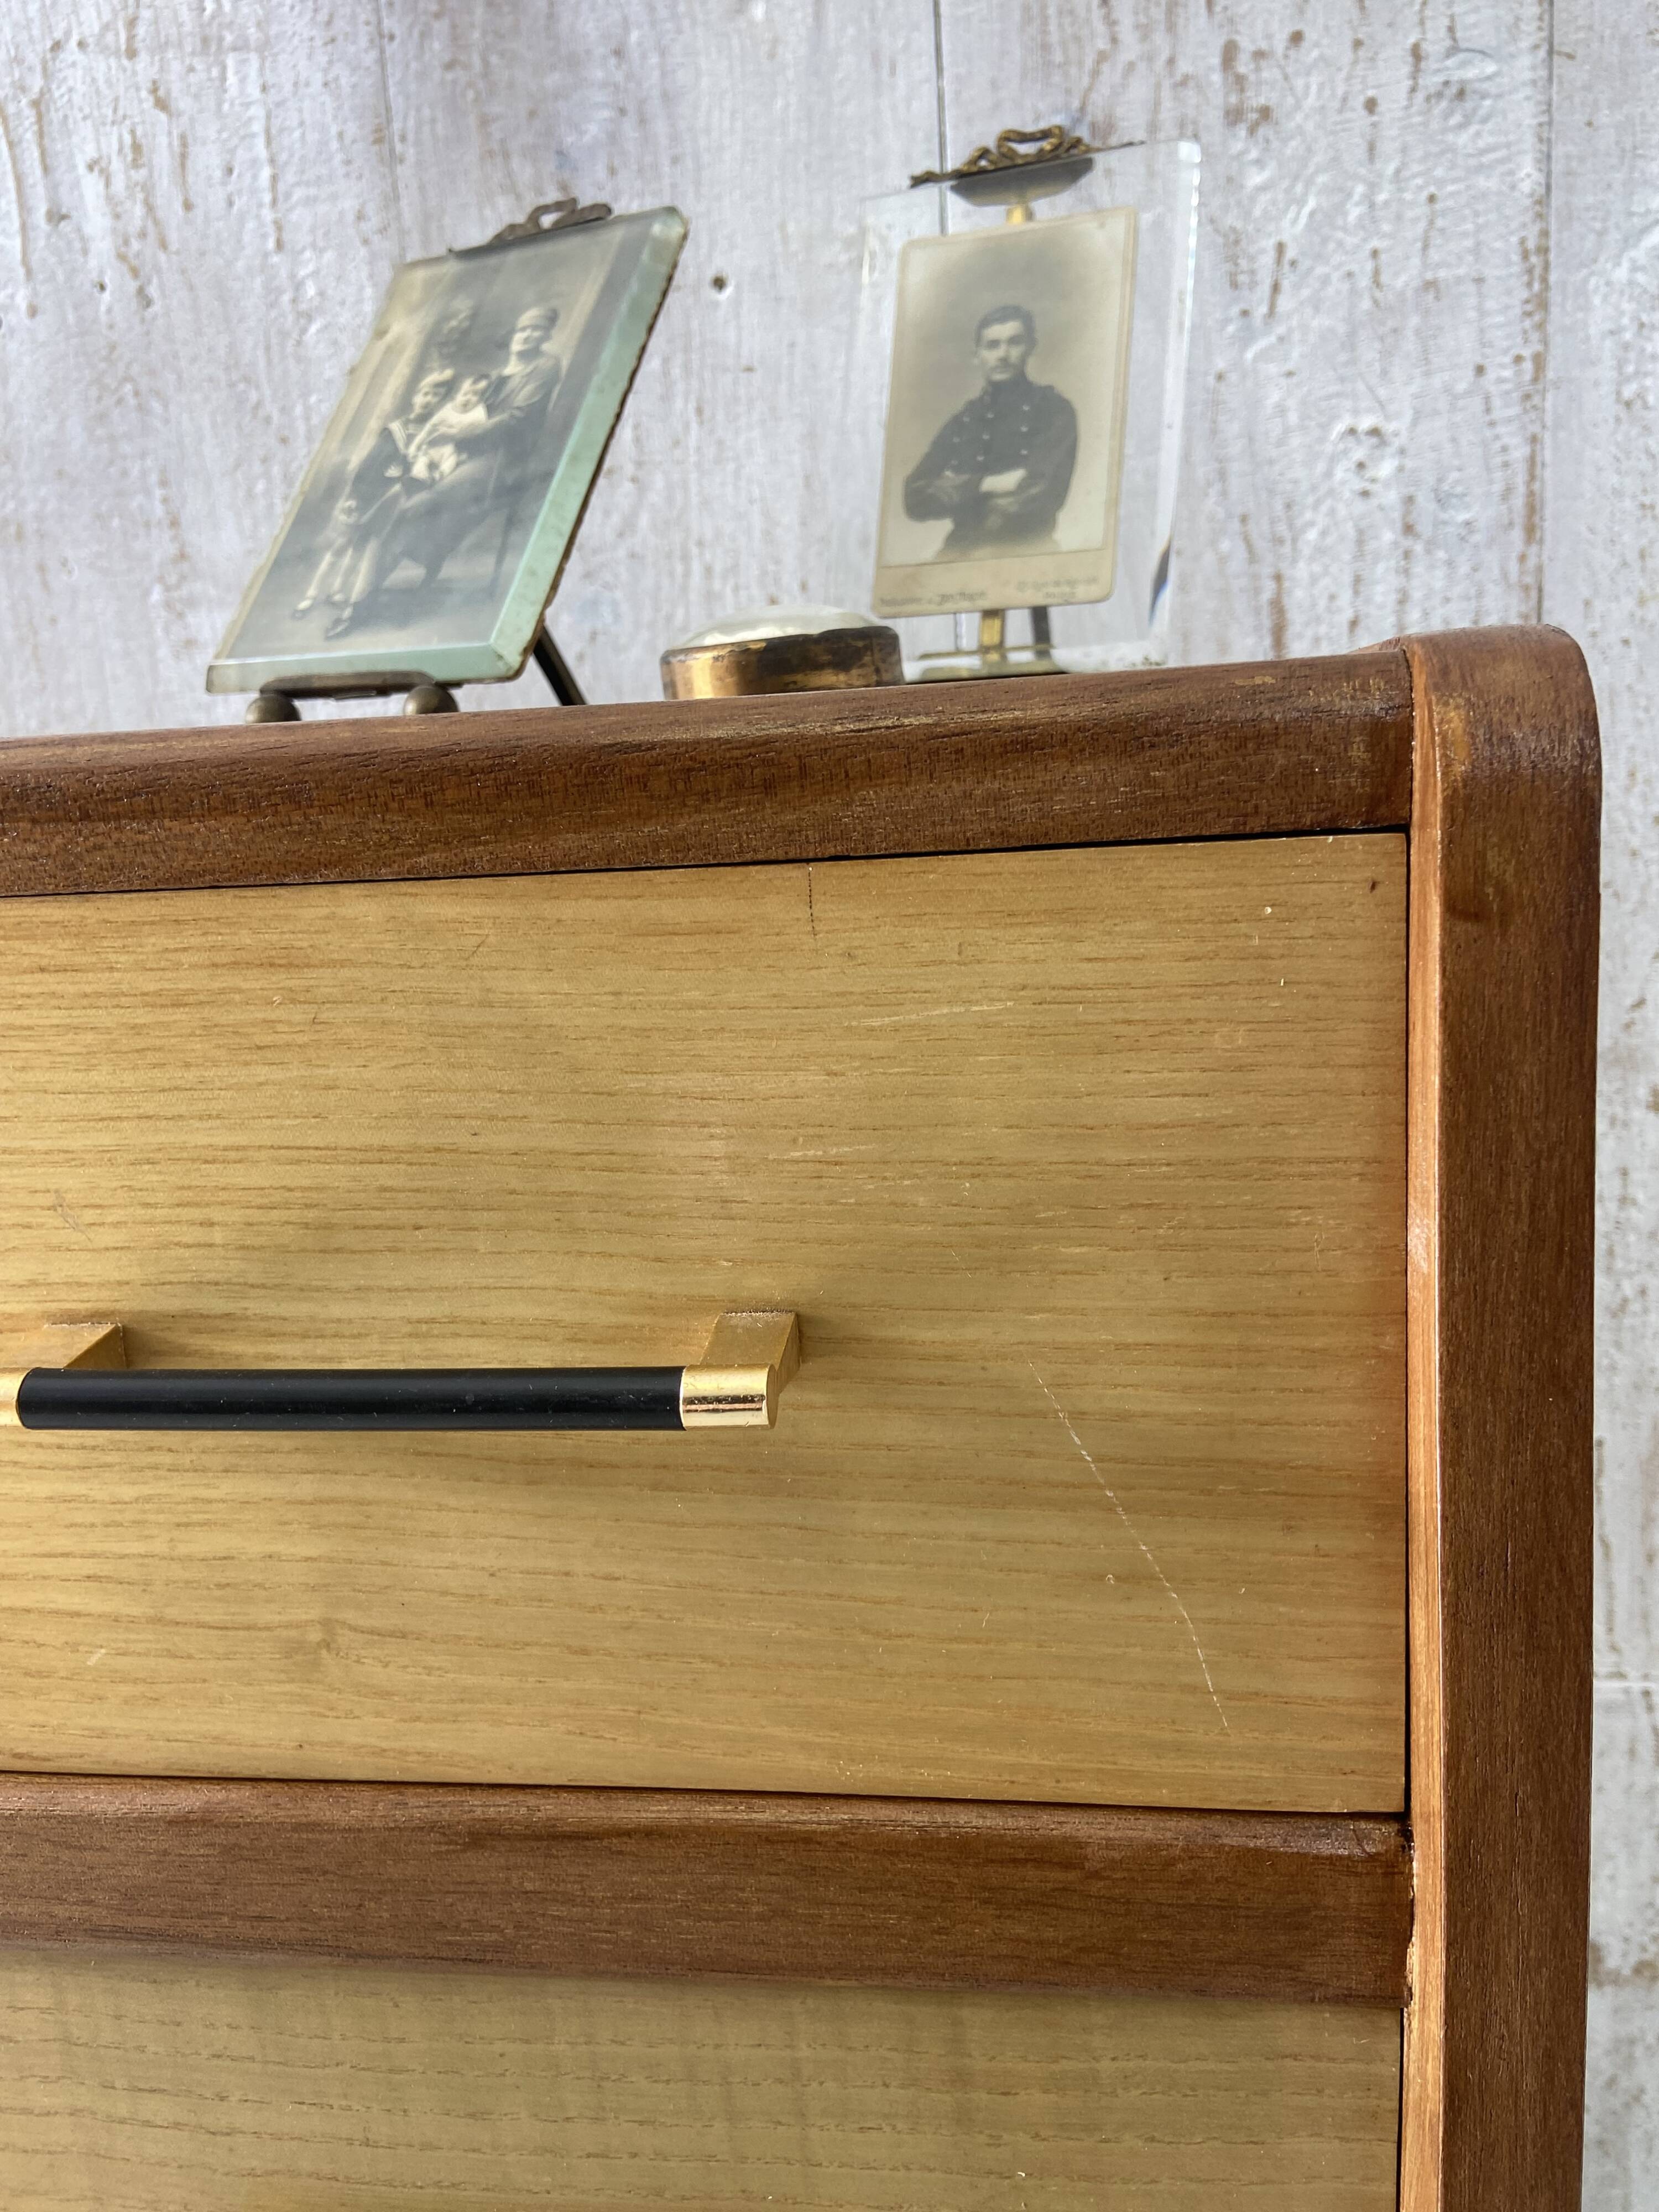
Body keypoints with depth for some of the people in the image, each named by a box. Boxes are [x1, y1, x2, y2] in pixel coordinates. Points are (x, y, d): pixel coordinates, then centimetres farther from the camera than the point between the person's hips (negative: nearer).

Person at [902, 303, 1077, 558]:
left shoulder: (1053, 410, 3)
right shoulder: (962, 421, 15)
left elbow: (1041, 497, -8)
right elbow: (915, 499, 6)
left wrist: (957, 491, 2)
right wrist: (985, 485, -8)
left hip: (1025, 553, -3)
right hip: (958, 554, 3)